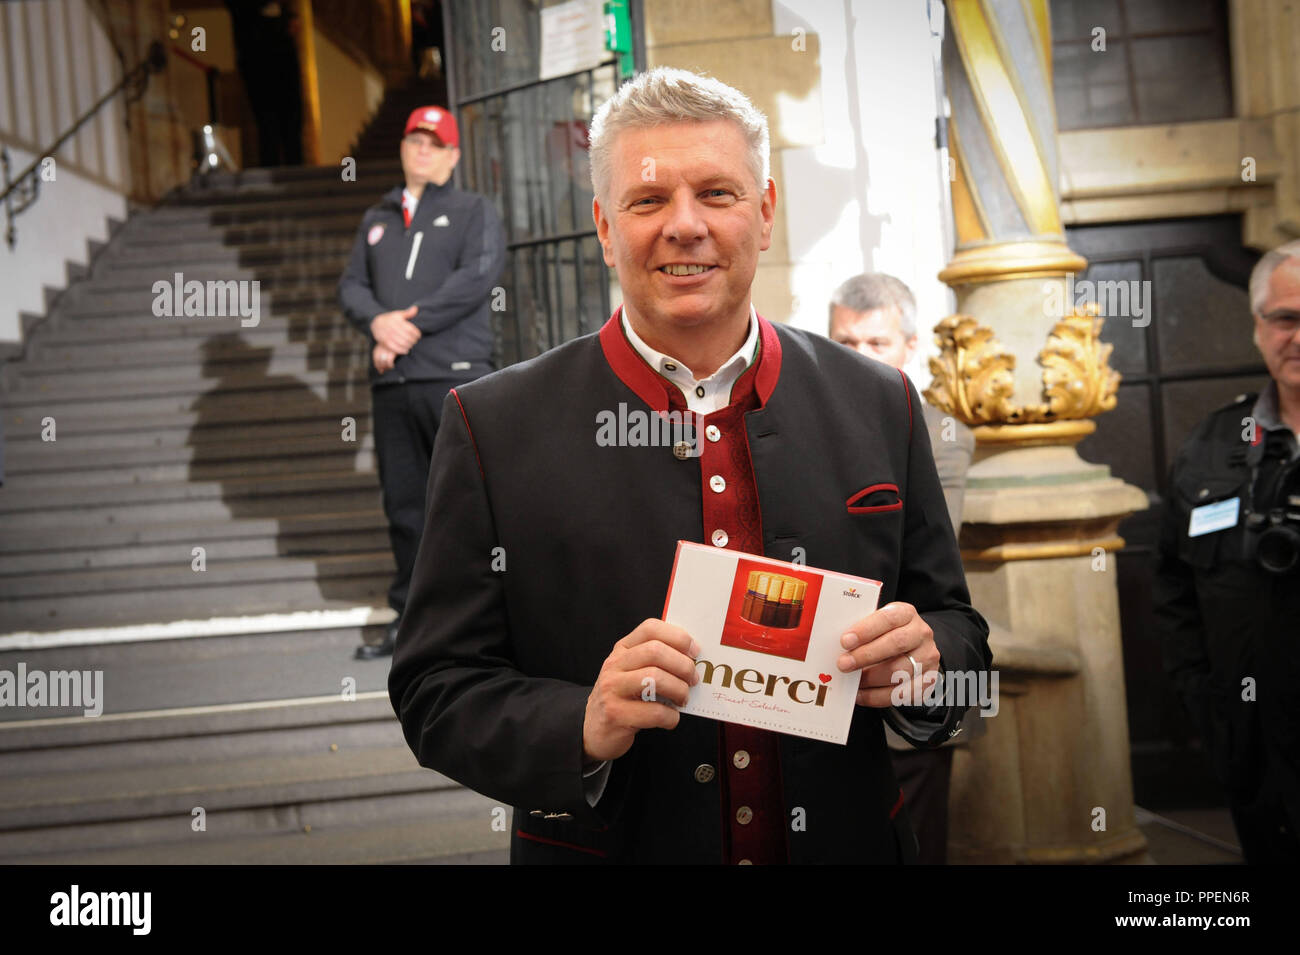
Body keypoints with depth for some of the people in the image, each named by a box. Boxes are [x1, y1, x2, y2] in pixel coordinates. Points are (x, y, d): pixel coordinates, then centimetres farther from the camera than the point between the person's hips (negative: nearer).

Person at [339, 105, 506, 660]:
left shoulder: (475, 212, 8)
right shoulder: (377, 220, 23)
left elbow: (477, 277, -8)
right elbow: (351, 285, 14)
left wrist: (410, 325, -13)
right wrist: (378, 321, -9)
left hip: (456, 377, -5)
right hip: (391, 384, 5)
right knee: (403, 504, 7)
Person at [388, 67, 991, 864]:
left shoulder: (879, 406, -4)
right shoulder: (494, 425, -11)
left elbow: (959, 632, 3)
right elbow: (436, 692, -11)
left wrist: (922, 663, -19)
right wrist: (585, 729, -28)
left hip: (848, 843, 2)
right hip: (607, 847, -2)